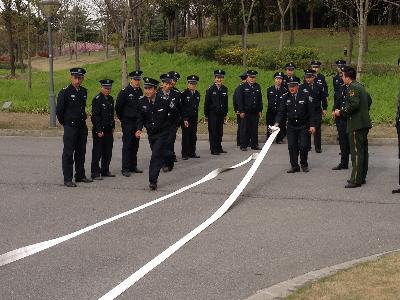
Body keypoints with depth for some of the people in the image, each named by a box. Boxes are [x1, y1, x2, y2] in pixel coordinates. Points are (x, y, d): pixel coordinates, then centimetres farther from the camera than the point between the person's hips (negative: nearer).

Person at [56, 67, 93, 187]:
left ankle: (80, 176, 24)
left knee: (81, 152, 13)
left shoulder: (84, 91, 9)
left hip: (82, 127, 6)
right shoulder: (65, 92, -10)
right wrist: (64, 123, 1)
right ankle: (67, 179, 1)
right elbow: (59, 110, -7)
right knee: (68, 153, -2)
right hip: (70, 127, -6)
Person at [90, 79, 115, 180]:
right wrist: (98, 130, -17)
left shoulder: (110, 99, 11)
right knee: (97, 152, -2)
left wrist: (113, 127, 15)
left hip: (108, 129, 7)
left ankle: (105, 171, 23)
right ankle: (95, 173, 2)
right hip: (99, 129, -7)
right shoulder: (97, 99, -11)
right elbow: (95, 116, -15)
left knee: (108, 152, 12)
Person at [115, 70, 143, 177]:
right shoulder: (125, 92, -10)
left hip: (137, 122, 6)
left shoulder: (140, 91, 9)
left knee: (135, 145, 11)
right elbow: (118, 107, -8)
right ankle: (125, 169, -4)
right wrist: (122, 119, 0)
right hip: (128, 123, -6)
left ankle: (133, 166, 20)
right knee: (127, 145, -6)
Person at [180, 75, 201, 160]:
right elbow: (182, 107, -10)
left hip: (194, 119, 5)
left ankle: (192, 153, 17)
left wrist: (196, 117, 10)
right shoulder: (184, 94, -8)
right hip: (186, 118, -5)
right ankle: (184, 154, 2)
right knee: (186, 136, -3)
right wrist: (185, 119, -15)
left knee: (193, 136, 8)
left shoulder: (197, 94, 9)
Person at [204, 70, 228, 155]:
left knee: (220, 132, 9)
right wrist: (206, 115, -6)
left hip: (221, 114, 4)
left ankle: (219, 148, 19)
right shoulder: (211, 89, -6)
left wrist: (225, 114, 12)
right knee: (213, 132, -2)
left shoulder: (224, 89, 7)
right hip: (212, 113, -4)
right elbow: (206, 103, -5)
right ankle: (213, 150, 2)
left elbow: (226, 102, 13)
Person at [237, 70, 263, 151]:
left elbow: (260, 99, 14)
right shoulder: (243, 87, -1)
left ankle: (254, 145, 15)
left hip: (255, 112, 4)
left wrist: (260, 110, 8)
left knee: (255, 129, 7)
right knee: (245, 129, -1)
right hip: (246, 112, -4)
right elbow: (240, 100, -4)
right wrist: (241, 111, -9)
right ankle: (243, 146, 5)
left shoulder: (257, 87, 12)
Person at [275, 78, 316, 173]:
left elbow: (311, 111, -4)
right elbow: (281, 111, 3)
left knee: (303, 146, -5)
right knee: (292, 146, 0)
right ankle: (294, 166, 11)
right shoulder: (286, 97, 3)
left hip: (303, 126, -3)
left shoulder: (305, 95, -5)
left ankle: (304, 165, 16)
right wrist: (277, 122, -13)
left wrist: (312, 125, -8)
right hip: (291, 126, 3)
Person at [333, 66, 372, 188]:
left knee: (356, 152, -8)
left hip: (357, 125, -10)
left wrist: (341, 112, -16)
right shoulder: (360, 86, 16)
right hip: (364, 123, 10)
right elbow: (369, 100, 24)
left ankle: (356, 180, -7)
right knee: (363, 151, 14)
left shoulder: (352, 88, -15)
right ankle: (362, 177, 23)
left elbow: (354, 105, -26)